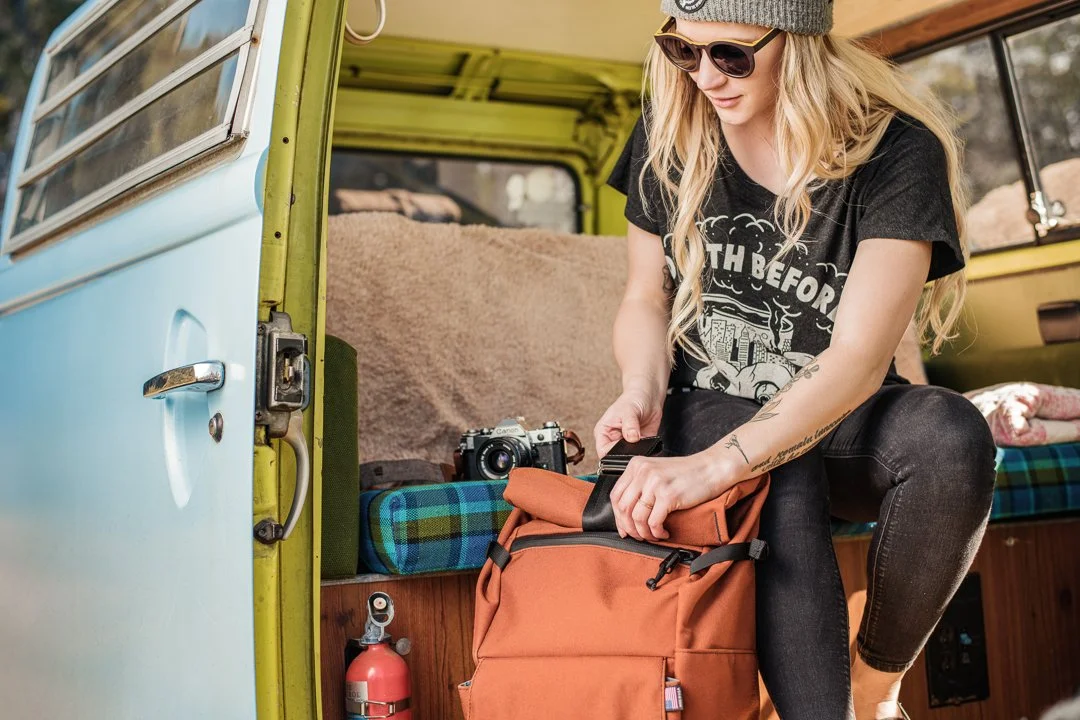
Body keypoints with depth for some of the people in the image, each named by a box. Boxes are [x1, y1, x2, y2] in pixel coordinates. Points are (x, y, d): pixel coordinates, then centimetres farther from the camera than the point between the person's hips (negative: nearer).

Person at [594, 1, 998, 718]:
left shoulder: (896, 151, -16)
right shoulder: (671, 137, -3)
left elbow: (859, 357, -25)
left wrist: (716, 464, -38)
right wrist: (643, 392, -16)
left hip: (840, 416, 0)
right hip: (711, 409, 1)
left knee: (953, 435, -34)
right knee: (784, 491, -35)